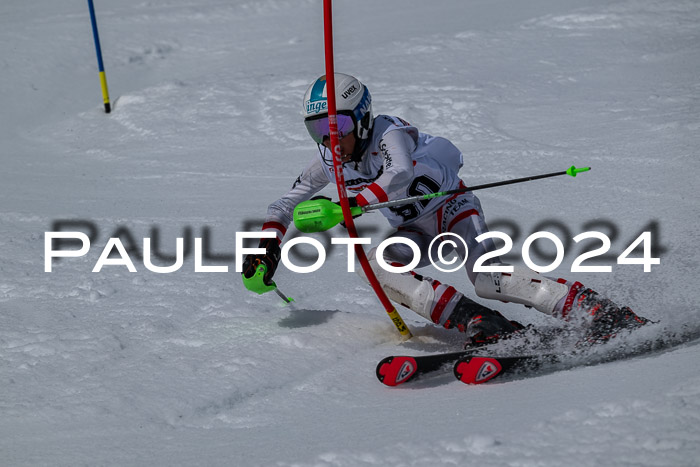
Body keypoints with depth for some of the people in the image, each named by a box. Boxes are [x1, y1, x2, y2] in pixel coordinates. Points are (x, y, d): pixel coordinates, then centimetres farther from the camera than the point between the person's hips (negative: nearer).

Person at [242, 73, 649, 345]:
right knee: (376, 264, -24)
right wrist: (269, 250, -9)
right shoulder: (329, 160, -5)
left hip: (451, 205, -6)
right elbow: (287, 205, 7)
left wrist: (348, 204, -55)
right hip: (417, 231, 7)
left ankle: (601, 311, -31)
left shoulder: (391, 134, -25)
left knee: (487, 278, -31)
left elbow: (400, 177, -46)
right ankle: (482, 325, -34)